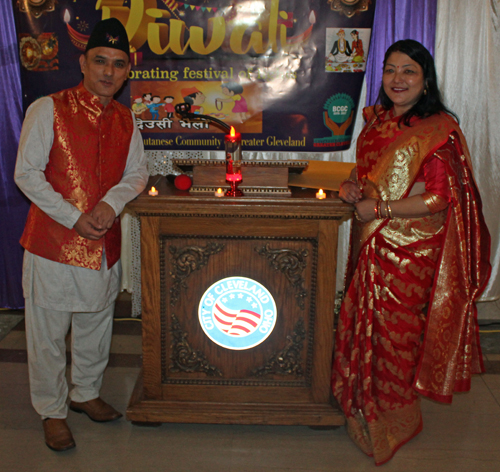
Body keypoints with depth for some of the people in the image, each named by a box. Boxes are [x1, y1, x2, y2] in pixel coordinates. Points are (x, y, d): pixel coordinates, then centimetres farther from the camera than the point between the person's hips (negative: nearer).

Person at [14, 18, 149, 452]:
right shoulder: (48, 110, -8)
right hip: (54, 239, -4)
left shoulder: (125, 119, 7)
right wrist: (73, 218, -16)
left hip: (104, 242, 5)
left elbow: (137, 173, 8)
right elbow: (27, 173, -10)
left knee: (96, 323, 17)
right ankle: (51, 411, 23)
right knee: (48, 330, 5)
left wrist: (112, 203, -13)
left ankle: (85, 393, 38)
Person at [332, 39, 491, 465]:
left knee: (394, 331, 4)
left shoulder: (439, 129, -14)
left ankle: (393, 421, 26)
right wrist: (354, 185, 0)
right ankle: (364, 406, 35)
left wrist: (380, 209, -19)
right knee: (368, 324, 15)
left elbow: (441, 198, -19)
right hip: (372, 245, 6)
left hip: (412, 250, -6)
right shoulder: (377, 119, 8)